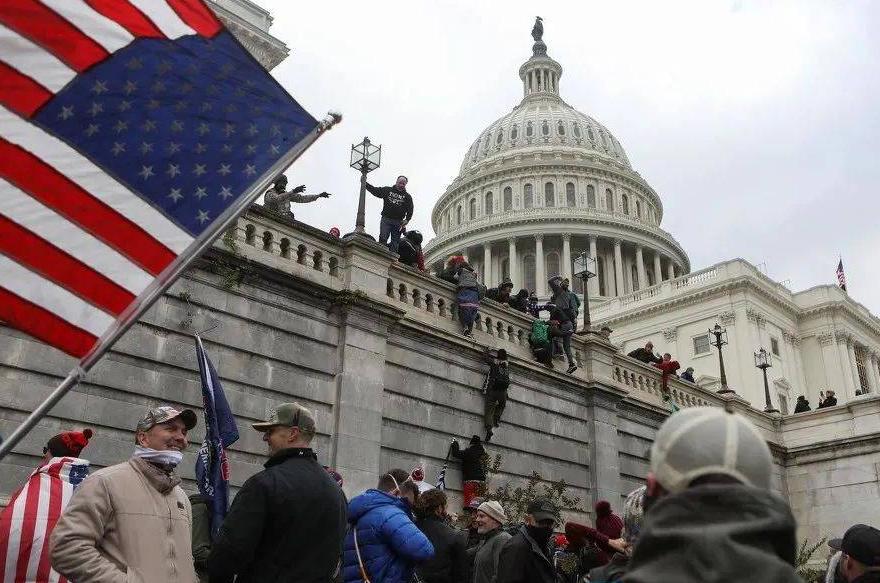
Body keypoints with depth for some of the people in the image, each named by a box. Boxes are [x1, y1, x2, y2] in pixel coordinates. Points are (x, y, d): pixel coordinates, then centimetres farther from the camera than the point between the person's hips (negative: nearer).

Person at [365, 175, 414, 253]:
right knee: (383, 239, -15)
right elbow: (375, 190, 8)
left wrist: (406, 220, -9)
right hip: (386, 219, -1)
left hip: (398, 222, 1)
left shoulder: (407, 196, 12)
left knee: (395, 242, -2)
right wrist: (365, 183, -5)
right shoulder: (387, 190, 12)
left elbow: (410, 210, 7)